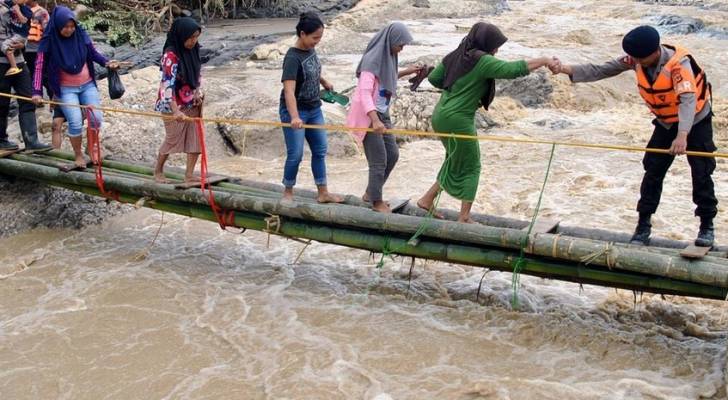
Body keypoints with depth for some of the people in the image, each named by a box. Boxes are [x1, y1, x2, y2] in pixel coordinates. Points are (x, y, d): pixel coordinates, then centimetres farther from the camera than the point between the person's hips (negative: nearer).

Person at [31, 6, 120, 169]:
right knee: (75, 123, -13)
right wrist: (37, 91, -19)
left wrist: (107, 62, -13)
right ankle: (78, 155, 10)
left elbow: (93, 53, 6)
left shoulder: (81, 34, -7)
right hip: (66, 89, -3)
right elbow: (39, 66, -12)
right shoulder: (49, 41, -14)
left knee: (96, 118, -4)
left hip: (87, 85, 3)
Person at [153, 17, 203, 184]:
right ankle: (158, 171, 27)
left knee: (196, 137, 2)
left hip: (192, 103, 7)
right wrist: (175, 110, -36)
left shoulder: (193, 50, 0)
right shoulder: (170, 55, -23)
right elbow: (168, 84, -29)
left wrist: (198, 91, -3)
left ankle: (189, 175, 10)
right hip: (174, 104, -7)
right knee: (173, 139, 5)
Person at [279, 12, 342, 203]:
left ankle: (323, 193, 20)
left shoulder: (310, 49, 0)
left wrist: (324, 82, 31)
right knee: (295, 154, -3)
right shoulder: (292, 58, -24)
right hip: (295, 111, -8)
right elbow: (289, 90, -36)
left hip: (314, 109, 8)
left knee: (320, 151, 11)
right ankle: (288, 192, 15)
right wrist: (294, 117, -48)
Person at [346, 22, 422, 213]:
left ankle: (370, 193, 27)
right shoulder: (372, 59, -20)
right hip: (368, 114, -9)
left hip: (382, 113, 9)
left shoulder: (387, 55, 6)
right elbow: (364, 93, -28)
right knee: (379, 159, -2)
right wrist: (375, 120, -39)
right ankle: (376, 201, 15)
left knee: (392, 154, 13)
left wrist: (407, 72, 17)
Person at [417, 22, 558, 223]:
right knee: (471, 167, 6)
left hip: (441, 115, 8)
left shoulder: (455, 56, 10)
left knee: (456, 163, 23)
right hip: (458, 120, -8)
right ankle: (464, 217, 7)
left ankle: (427, 199, 25)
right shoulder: (483, 61, -14)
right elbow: (513, 69, -23)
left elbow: (433, 78, 15)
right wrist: (544, 60, -17)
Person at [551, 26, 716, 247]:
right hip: (666, 124, 5)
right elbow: (602, 70, -14)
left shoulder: (679, 63, -33)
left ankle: (707, 225, 12)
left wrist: (682, 135, -57)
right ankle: (643, 226, 8)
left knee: (701, 173, -3)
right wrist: (569, 70, -28)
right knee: (653, 171, 0)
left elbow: (688, 99, -44)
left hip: (696, 122, -5)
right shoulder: (636, 60, -16)